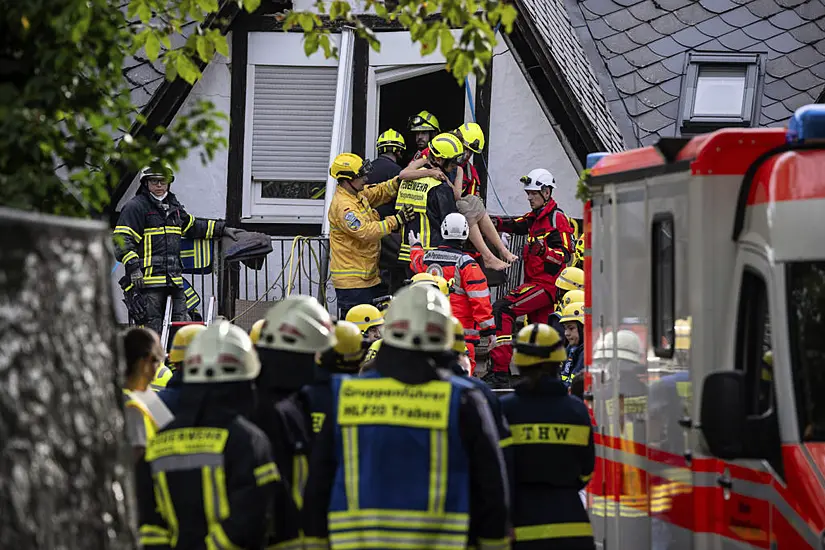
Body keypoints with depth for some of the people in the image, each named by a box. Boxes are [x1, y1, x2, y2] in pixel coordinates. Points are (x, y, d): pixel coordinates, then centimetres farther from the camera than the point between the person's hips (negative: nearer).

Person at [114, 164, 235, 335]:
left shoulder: (174, 206, 21)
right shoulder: (135, 207, -4)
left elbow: (192, 226, 37)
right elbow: (122, 240, -9)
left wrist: (222, 229, 37)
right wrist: (133, 267, -20)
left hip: (174, 280, 8)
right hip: (148, 279, -7)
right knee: (151, 329, -9)